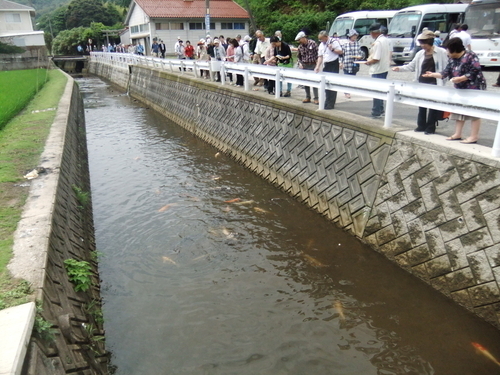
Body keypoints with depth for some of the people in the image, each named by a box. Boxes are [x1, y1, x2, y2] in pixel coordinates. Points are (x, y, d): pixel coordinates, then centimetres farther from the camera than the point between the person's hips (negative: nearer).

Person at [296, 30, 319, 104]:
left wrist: (317, 65, -13)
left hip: (312, 65, -5)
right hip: (304, 66, 5)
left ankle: (316, 98, 3)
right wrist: (300, 63, 0)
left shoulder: (312, 43, -9)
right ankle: (308, 97, 18)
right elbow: (298, 56, 17)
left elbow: (318, 54, -8)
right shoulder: (300, 46, 4)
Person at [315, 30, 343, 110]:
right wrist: (317, 67, 0)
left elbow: (340, 51, -6)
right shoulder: (321, 44, 12)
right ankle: (327, 101, 20)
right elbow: (320, 56, 11)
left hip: (334, 65, -7)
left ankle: (331, 104, -6)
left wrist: (332, 49, -18)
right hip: (326, 65, 7)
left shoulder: (334, 41, -7)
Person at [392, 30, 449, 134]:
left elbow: (446, 69, -3)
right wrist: (399, 68, 0)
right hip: (422, 83, 5)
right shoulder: (420, 54, 9)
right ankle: (421, 126, 21)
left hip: (434, 84, -5)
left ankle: (430, 127, 10)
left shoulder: (441, 53, -4)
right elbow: (411, 66, 15)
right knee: (421, 104, 9)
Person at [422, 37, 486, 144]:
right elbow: (445, 73, 9)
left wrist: (461, 78, -22)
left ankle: (474, 136, -4)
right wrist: (432, 74, 3)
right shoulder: (452, 60, 10)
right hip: (460, 89, 9)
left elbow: (475, 72, -18)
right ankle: (457, 134, 16)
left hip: (474, 88, -9)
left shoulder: (470, 56, -13)